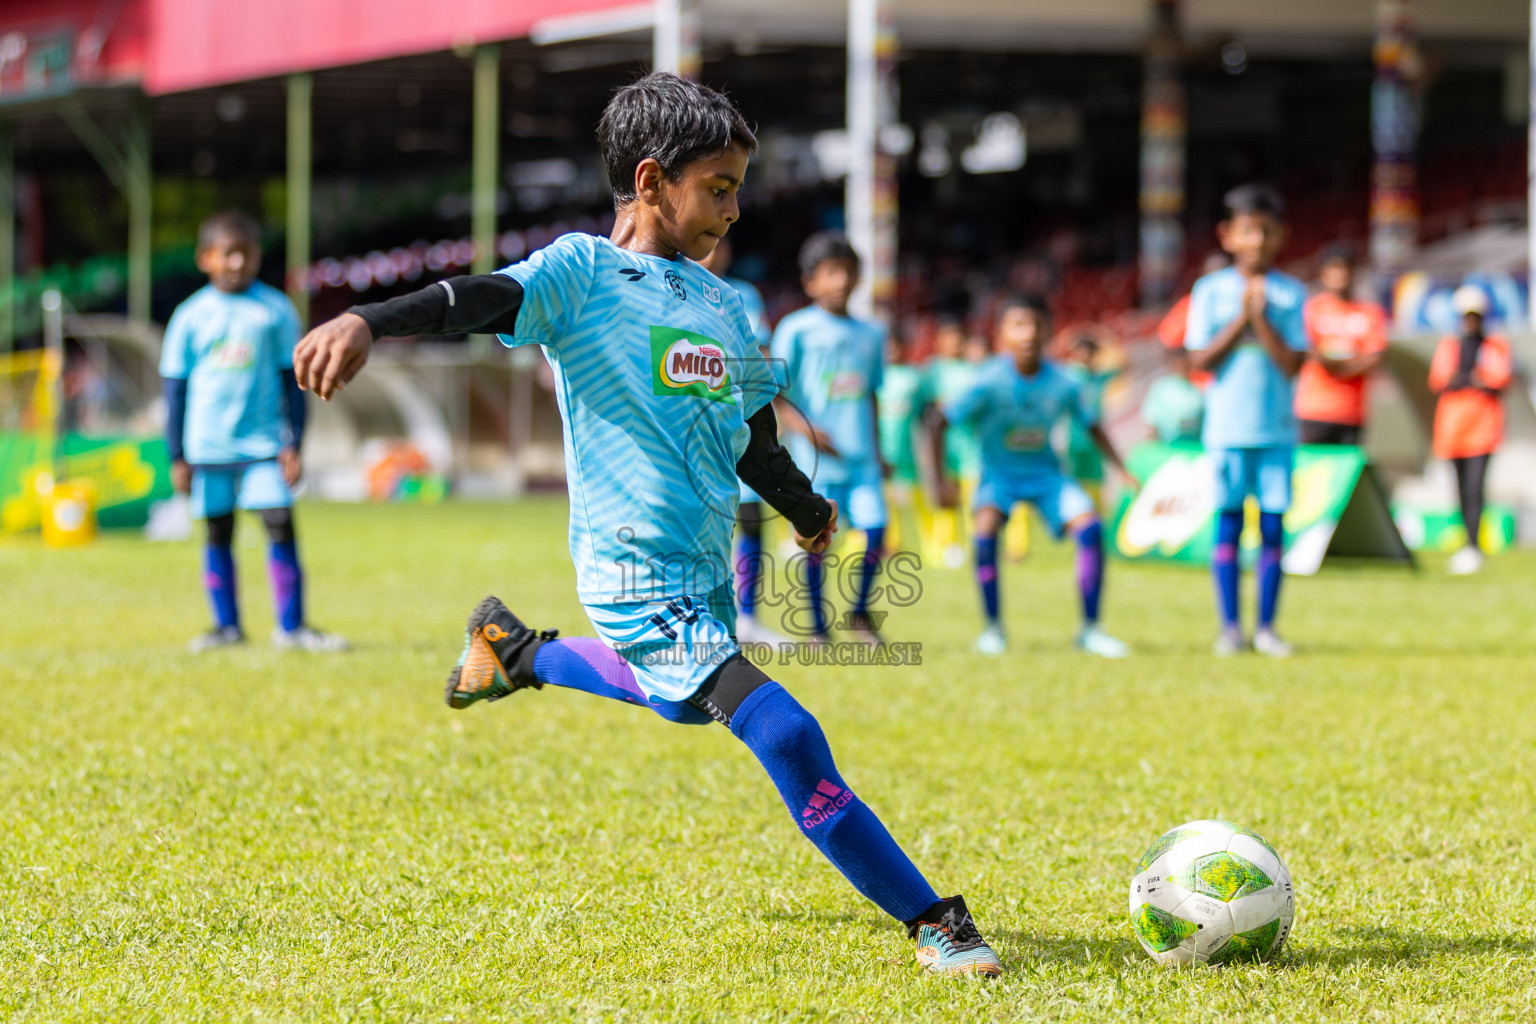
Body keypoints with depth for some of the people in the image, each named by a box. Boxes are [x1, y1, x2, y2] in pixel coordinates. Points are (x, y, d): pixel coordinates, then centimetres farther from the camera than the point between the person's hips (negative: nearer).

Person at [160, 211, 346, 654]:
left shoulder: (275, 310, 2)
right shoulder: (191, 316, 2)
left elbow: (291, 381, 7)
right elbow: (176, 388, 7)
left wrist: (294, 445, 2)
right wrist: (177, 456, 4)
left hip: (264, 443, -1)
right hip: (209, 446, 1)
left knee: (281, 525, -8)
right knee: (218, 533, 5)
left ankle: (291, 626, -2)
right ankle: (226, 625, 14)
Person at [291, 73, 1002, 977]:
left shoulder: (722, 306, 12)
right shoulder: (583, 273, -8)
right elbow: (481, 300, -26)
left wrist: (811, 513, 37)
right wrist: (369, 322, -43)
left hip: (705, 572, 8)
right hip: (640, 575, -8)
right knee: (784, 734, -20)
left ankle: (515, 650, 52)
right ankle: (932, 922, -14)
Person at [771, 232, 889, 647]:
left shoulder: (870, 333, 13)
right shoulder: (796, 329, -2)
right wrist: (804, 428, -17)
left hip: (861, 457, 4)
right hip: (814, 457, -4)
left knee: (875, 528, -8)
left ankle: (859, 612, 13)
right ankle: (817, 625, 11)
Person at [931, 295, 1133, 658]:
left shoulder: (1063, 385, -13)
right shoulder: (990, 383, -22)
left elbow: (1093, 428, 2)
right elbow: (939, 423, -18)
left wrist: (1123, 472, -6)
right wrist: (940, 481, -23)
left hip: (1044, 472, 3)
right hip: (999, 472, -3)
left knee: (1089, 526, -18)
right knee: (985, 529, -30)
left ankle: (1090, 629, -4)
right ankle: (993, 628, -10)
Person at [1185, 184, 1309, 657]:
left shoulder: (1291, 293, 5)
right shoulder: (1210, 291, 3)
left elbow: (1292, 364, -3)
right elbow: (1202, 360, -3)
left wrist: (1261, 320, -12)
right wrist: (1241, 321, -11)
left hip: (1278, 427, 1)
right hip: (1228, 427, -1)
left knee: (1273, 525, 1)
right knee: (1228, 522, 0)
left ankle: (1266, 627, 8)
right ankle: (1230, 627, 6)